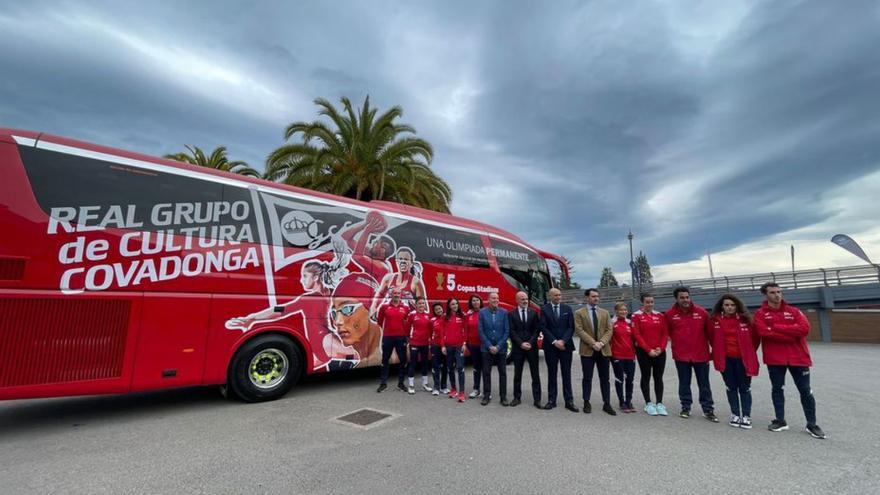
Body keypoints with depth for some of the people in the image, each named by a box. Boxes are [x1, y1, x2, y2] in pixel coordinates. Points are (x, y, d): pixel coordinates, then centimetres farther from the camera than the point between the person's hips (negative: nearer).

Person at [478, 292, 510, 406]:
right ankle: (486, 396, 19)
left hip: (501, 348, 0)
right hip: (487, 348, 0)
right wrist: (489, 346, -9)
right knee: (486, 372, 5)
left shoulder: (504, 313, -1)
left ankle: (503, 397, 17)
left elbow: (507, 331, -3)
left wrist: (498, 346, -9)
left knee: (502, 373, 6)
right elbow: (481, 331, -3)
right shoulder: (482, 312, -2)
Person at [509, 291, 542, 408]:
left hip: (532, 347, 1)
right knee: (517, 374, 7)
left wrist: (530, 343, -10)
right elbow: (511, 331, -4)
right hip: (517, 348, -1)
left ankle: (537, 399, 10)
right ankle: (517, 397, 18)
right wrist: (521, 344, -12)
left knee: (535, 374, 3)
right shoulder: (511, 314, 2)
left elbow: (537, 329, 1)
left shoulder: (533, 313, 6)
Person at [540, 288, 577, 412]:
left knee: (566, 374, 5)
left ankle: (569, 401, 12)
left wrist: (563, 341, -11)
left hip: (565, 345, 1)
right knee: (552, 374, 7)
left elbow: (571, 327, 1)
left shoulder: (567, 308, 6)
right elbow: (543, 328, -5)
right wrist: (554, 341, -13)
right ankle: (551, 400, 14)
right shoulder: (544, 309, 0)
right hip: (550, 346, -1)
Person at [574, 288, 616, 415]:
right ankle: (587, 403, 16)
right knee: (587, 378, 5)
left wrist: (601, 342, -13)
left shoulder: (605, 313, 11)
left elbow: (609, 330, 4)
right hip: (587, 350, -3)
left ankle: (607, 404, 16)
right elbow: (579, 330, -8)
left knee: (605, 378, 8)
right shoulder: (579, 313, 1)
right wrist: (593, 343, -17)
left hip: (603, 350, 3)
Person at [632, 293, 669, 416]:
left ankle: (659, 403, 17)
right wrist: (648, 350, -13)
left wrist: (661, 348, -8)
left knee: (658, 377, 8)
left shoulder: (660, 315, 7)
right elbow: (637, 335, -9)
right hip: (644, 352, -3)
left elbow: (665, 333, 5)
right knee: (646, 377, 4)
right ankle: (648, 404, 12)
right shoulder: (636, 316, -5)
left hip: (660, 352, 3)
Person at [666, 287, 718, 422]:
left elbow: (709, 332, 3)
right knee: (684, 383, 11)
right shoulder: (670, 314, -6)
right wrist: (678, 341, 1)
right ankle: (685, 407, 24)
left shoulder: (702, 312, -4)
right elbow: (668, 332, 4)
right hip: (681, 355, 0)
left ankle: (708, 410, 21)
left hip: (701, 354, 1)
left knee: (704, 384, 10)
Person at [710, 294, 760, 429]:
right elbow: (712, 338, 9)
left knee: (744, 388, 7)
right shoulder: (715, 320, -3)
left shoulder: (745, 319, -5)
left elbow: (755, 337, 6)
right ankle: (735, 415, 21)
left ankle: (746, 416, 19)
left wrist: (749, 352, 9)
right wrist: (717, 352, 11)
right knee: (731, 387, 11)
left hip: (743, 358, -1)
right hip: (725, 359, 1)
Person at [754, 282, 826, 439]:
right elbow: (765, 332, -16)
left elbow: (804, 328, -10)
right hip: (774, 358, -2)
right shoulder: (760, 314, -3)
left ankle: (812, 424, 22)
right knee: (777, 390, 9)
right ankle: (780, 421, 21)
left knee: (805, 391, 8)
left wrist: (776, 327, -14)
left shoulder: (793, 311, 5)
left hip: (798, 357, 2)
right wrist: (791, 336, -13)